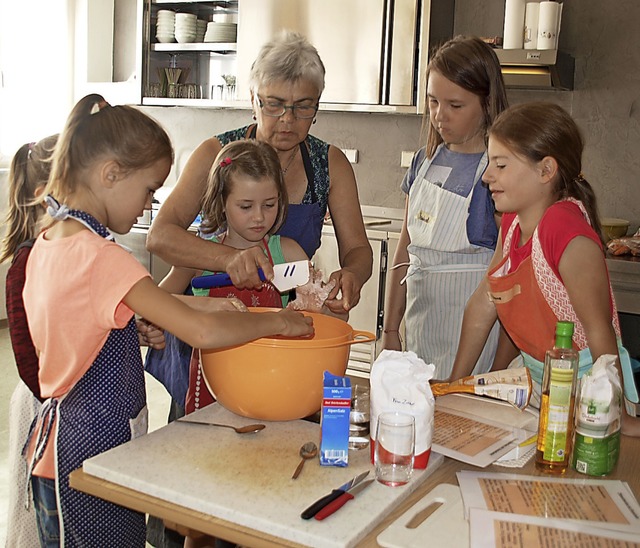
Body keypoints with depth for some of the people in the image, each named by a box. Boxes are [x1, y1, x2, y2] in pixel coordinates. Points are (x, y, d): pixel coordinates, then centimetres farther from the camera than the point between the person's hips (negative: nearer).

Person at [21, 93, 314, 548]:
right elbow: (203, 333, -32)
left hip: (56, 435, 9)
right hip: (94, 447, -9)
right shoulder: (100, 256, -25)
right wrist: (276, 321, -16)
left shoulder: (48, 243, 3)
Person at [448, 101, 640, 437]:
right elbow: (484, 301, 3)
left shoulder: (568, 234, -28)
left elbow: (600, 332, -25)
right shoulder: (512, 222, -1)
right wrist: (455, 383, 6)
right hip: (533, 371, 7)